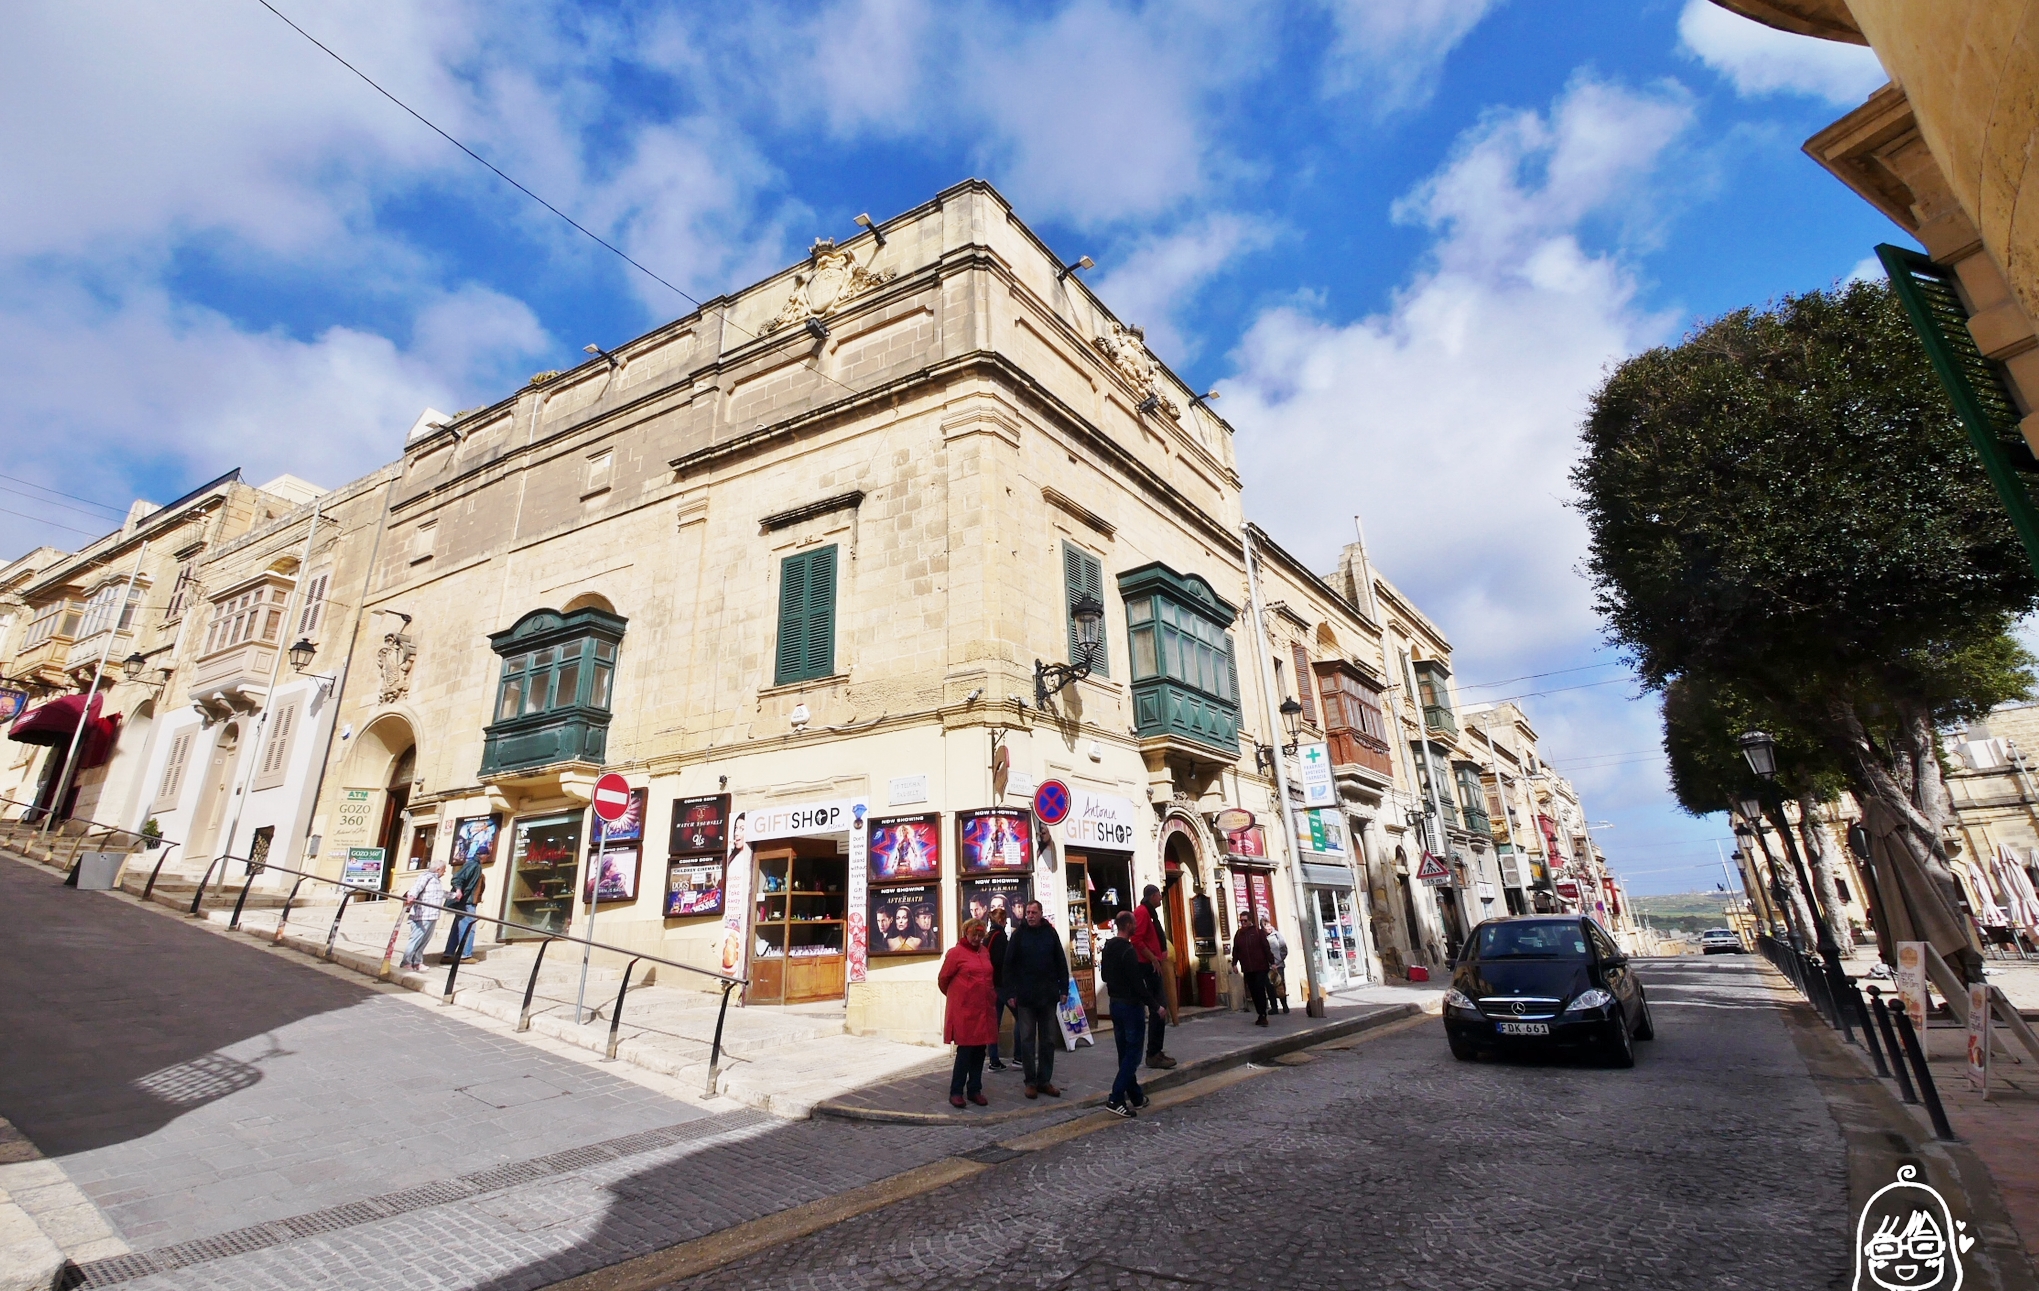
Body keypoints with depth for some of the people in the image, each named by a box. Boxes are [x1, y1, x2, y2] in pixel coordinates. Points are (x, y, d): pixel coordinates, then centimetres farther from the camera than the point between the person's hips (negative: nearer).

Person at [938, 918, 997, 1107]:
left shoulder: (985, 952, 11)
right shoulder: (956, 952, -7)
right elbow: (943, 980, 0)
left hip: (984, 1010, 6)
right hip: (964, 1011, -6)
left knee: (979, 1051, 9)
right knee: (965, 1050, -2)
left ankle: (975, 1090, 20)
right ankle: (956, 1092, 10)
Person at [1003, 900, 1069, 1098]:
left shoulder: (1051, 933, 2)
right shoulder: (1018, 934, -3)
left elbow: (1061, 963, 6)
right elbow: (1009, 965, -3)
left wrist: (1063, 988, 3)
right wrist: (1011, 992, -7)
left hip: (1048, 996, 2)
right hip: (1025, 996, -2)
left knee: (1048, 1040, 8)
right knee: (1027, 1040, 5)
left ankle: (1045, 1080, 19)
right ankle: (1031, 1081, 15)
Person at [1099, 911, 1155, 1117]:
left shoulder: (1108, 948, 7)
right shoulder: (1128, 950, -21)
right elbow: (1138, 984, -22)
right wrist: (1154, 1005, -13)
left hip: (1115, 1004, 9)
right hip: (1131, 1005, -9)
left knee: (1125, 1052, 14)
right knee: (1133, 1053, -3)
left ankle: (1135, 1096, 22)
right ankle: (1115, 1099, -7)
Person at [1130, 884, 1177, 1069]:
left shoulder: (1149, 913, 18)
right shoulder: (1142, 912, -14)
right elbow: (1137, 940, -23)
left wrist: (1160, 959, 12)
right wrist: (1153, 959, -18)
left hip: (1153, 966, 10)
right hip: (1149, 966, -10)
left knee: (1159, 1007, 12)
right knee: (1158, 1009, -8)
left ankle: (1155, 1052, 19)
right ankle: (1153, 1054, -4)